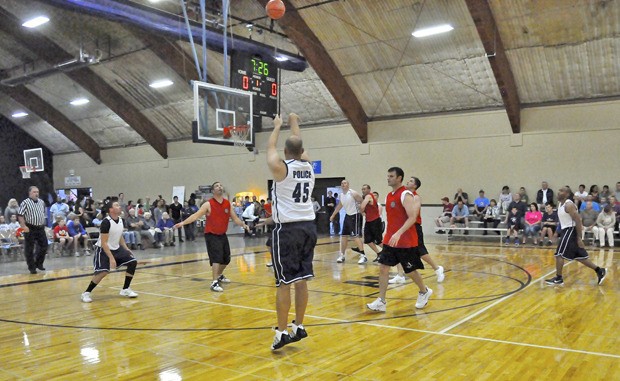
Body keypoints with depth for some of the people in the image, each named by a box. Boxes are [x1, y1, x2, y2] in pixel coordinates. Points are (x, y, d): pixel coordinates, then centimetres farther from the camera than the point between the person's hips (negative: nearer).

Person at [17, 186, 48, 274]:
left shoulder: (42, 202, 9)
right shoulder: (25, 203, -10)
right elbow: (20, 215, -14)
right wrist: (24, 226, -20)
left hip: (40, 228, 6)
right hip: (30, 229, -5)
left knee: (44, 246, 7)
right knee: (29, 249, 2)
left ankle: (38, 263, 25)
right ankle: (32, 268, 11)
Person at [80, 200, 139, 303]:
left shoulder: (120, 220, 1)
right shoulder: (106, 222, -23)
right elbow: (103, 243, -24)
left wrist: (126, 249, 8)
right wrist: (111, 258, -28)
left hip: (116, 248, 8)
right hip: (103, 249, -8)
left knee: (133, 262, -1)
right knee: (103, 271, -24)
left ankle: (125, 290, 9)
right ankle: (86, 293, -5)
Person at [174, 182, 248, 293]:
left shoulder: (227, 203, 3)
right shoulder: (208, 204, -13)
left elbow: (234, 218, 11)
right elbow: (196, 215, -18)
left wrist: (243, 225, -3)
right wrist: (183, 222, -29)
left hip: (222, 235, 6)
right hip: (211, 235, -6)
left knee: (226, 259, 16)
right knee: (217, 258, -19)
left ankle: (219, 275, 42)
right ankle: (214, 283, -16)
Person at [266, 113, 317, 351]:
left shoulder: (280, 167, -8)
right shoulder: (308, 165, 6)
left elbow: (270, 148, 11)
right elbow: (299, 147, 25)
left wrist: (277, 126, 27)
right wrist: (294, 123, 40)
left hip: (287, 229, -5)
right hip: (308, 226, 6)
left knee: (284, 282, -3)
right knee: (301, 280, 10)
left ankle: (282, 332, 0)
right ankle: (299, 327, 18)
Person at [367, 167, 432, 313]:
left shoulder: (406, 195, -15)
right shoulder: (389, 196, 11)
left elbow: (412, 217, -24)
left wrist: (399, 233, -32)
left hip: (406, 242, -7)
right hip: (390, 240, 7)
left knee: (410, 271, 7)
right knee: (383, 268, -1)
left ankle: (425, 292, 33)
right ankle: (381, 302, 2)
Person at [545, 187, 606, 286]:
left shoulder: (569, 205, -17)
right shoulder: (561, 204, 13)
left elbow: (578, 221, -19)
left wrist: (579, 238, -21)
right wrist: (559, 233, 23)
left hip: (570, 231, -10)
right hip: (566, 231, 10)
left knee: (559, 254, -7)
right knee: (579, 256, 13)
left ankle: (558, 278, 1)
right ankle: (600, 271, 21)